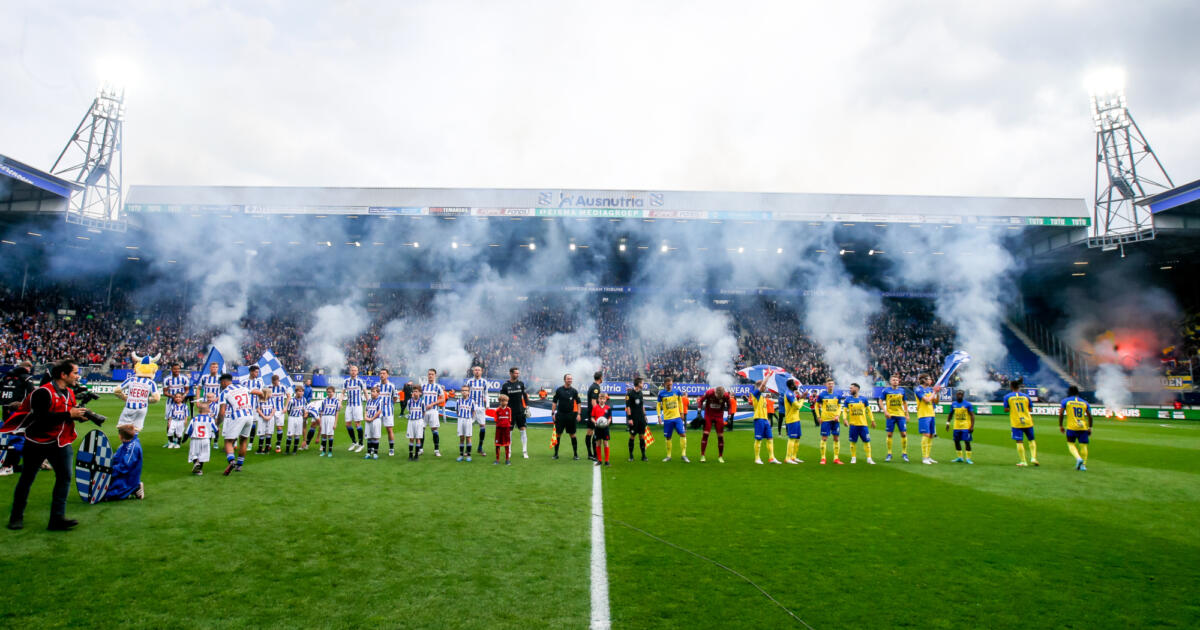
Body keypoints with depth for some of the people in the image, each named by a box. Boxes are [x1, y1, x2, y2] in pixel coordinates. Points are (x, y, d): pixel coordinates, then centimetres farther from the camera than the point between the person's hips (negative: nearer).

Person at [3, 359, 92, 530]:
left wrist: (78, 414, -3)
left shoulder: (69, 393, 7)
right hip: (38, 442, -6)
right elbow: (42, 418, -27)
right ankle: (16, 517, 27)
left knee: (65, 477, -3)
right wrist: (69, 414, -25)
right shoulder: (44, 392, -19)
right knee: (27, 479, 10)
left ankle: (57, 519, 1)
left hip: (60, 442, 6)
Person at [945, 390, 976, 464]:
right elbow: (950, 414, 17)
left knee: (967, 441, -8)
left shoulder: (968, 404, -7)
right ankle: (960, 457, 19)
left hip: (966, 427, -5)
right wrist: (948, 423, 8)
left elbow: (972, 415, -8)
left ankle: (968, 458, 2)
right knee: (956, 441, 7)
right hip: (956, 427, 5)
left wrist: (972, 426, -15)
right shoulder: (953, 404, 7)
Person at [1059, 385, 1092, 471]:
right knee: (1083, 445, 9)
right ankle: (1083, 465, 6)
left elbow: (1061, 414, -4)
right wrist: (1090, 428, 14)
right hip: (1083, 427, 3)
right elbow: (1090, 416, 6)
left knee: (1071, 444, 9)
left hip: (1071, 427, -3)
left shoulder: (1065, 401, 4)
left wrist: (1060, 426, 4)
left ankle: (1078, 458, -14)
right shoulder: (1085, 402, 12)